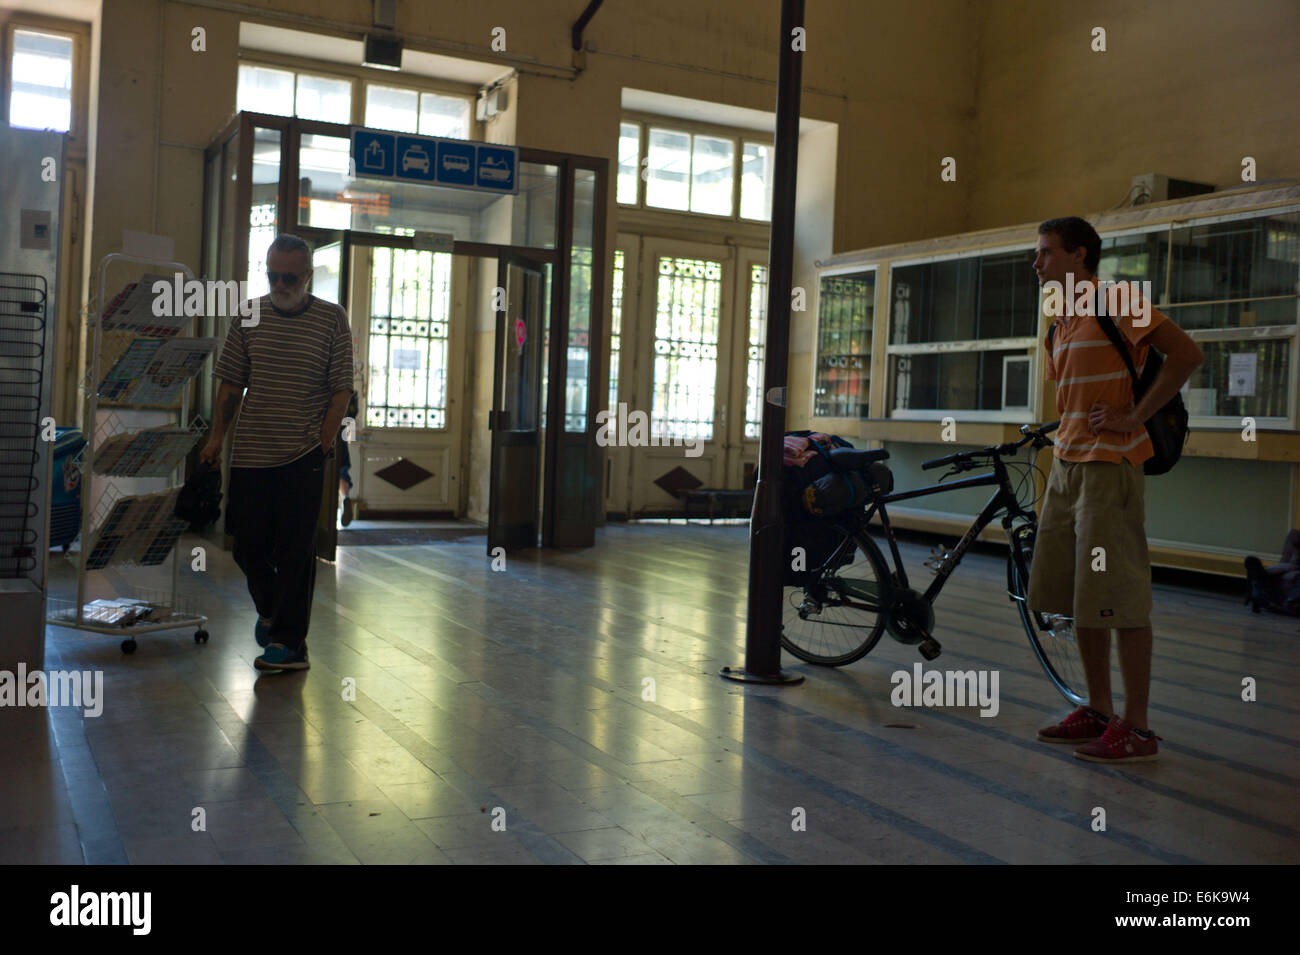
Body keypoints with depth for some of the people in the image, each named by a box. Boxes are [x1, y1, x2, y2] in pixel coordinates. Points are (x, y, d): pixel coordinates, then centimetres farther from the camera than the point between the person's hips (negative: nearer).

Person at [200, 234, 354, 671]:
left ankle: (289, 642, 5)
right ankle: (270, 608, 37)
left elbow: (342, 389, -2)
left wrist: (324, 439, -10)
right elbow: (232, 382, 11)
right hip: (250, 451, 3)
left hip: (303, 455, -3)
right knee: (247, 541, 9)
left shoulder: (332, 319, -2)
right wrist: (218, 435, 6)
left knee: (295, 548, -2)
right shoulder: (248, 315, 6)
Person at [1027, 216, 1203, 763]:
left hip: (1108, 467, -9)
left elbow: (1187, 354, -17)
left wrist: (1135, 418, -17)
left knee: (1120, 602, -6)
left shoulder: (1116, 304, -9)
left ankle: (1136, 729, 1)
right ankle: (1098, 712, 21)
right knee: (1079, 600, 11)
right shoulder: (1062, 324, 18)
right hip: (1066, 466, 9)